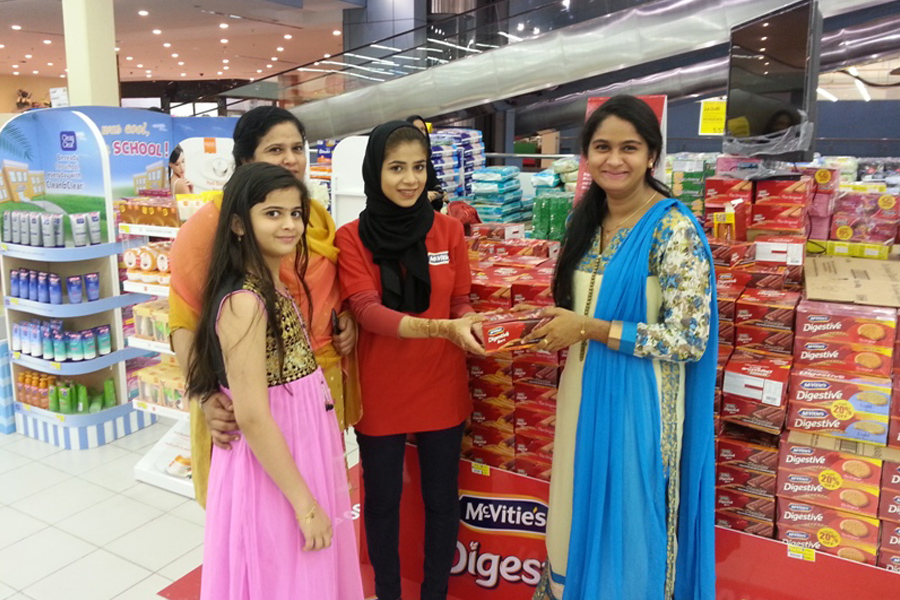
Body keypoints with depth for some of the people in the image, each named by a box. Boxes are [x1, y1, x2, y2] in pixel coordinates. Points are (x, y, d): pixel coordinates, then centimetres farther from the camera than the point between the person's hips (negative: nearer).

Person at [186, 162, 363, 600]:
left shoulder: (276, 290, 5)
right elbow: (252, 416, -25)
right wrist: (304, 503, -21)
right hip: (272, 469, -9)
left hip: (299, 452, 9)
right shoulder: (244, 302, -23)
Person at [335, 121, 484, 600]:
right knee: (382, 500, 15)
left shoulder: (448, 229, -1)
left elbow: (459, 303, 4)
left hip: (441, 391, 2)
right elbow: (367, 311, -18)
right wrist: (440, 328, -33)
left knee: (441, 499, 14)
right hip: (380, 394, -1)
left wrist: (472, 326, -20)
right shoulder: (351, 237, -8)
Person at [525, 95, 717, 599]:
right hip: (584, 389, 7)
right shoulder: (589, 219, 5)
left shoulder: (674, 230, -17)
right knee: (580, 506, 20)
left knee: (625, 514, 11)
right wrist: (558, 325, -2)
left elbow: (690, 340, -20)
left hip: (638, 398, -6)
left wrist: (588, 328, -20)